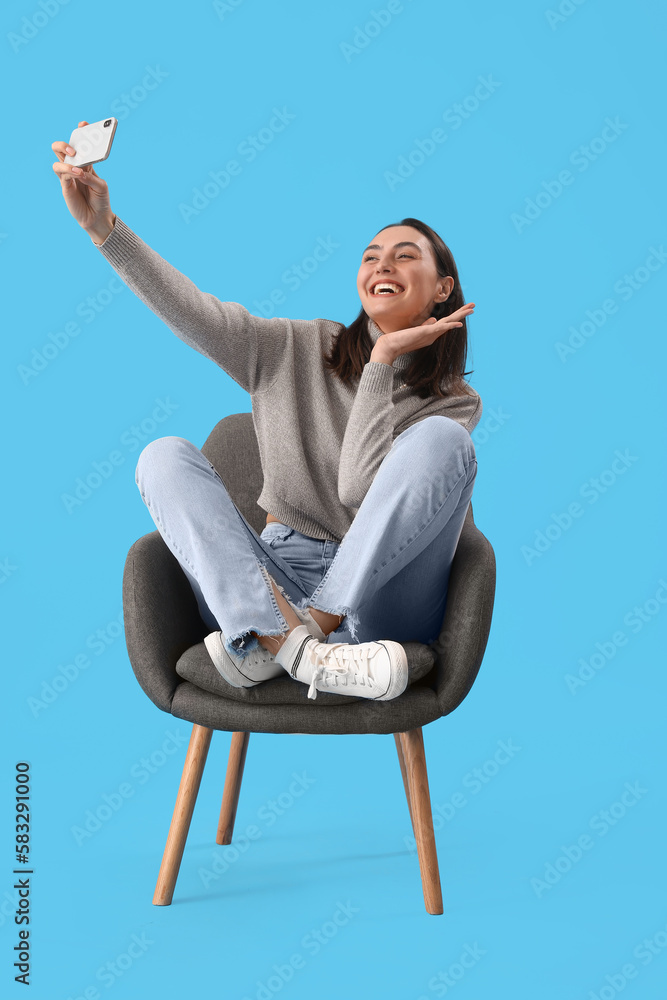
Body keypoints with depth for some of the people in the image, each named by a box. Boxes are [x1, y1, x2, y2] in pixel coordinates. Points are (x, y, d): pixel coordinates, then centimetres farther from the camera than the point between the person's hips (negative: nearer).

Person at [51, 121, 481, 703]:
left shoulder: (452, 402, 6)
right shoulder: (303, 350, 13)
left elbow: (360, 492, -9)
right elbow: (198, 315, -1)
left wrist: (383, 362, -10)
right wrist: (103, 225, -10)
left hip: (382, 593, -2)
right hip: (275, 576, 2)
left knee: (441, 439, -24)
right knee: (166, 456, -17)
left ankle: (270, 641, -30)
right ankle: (296, 644, -40)